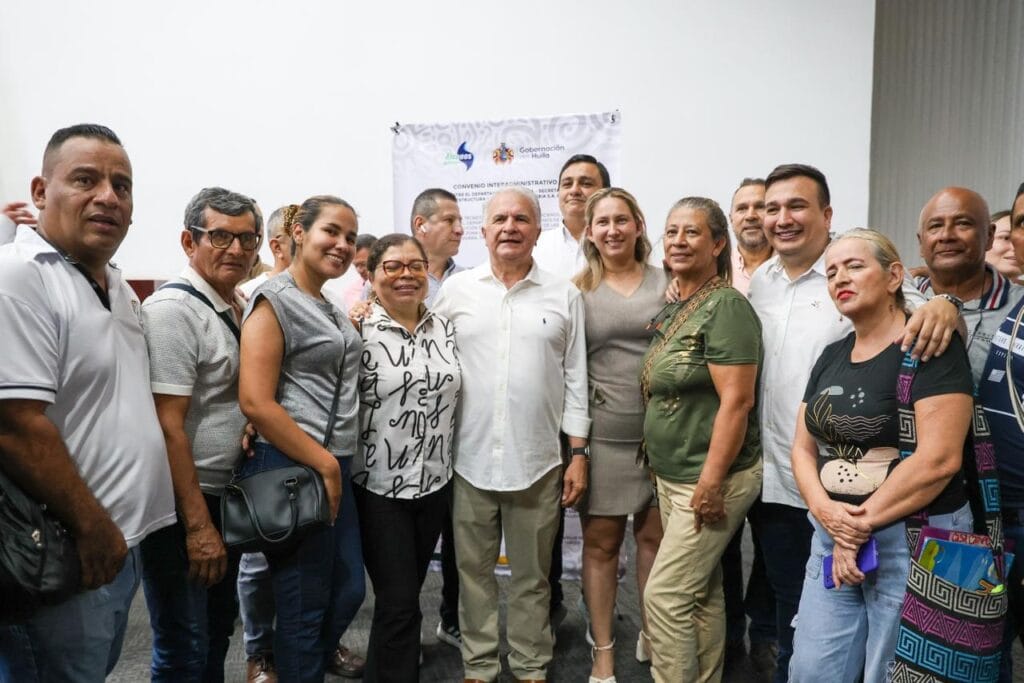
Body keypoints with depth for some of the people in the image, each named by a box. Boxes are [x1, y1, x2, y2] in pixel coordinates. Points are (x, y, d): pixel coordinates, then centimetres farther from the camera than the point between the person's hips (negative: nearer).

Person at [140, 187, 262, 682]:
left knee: (219, 627, 22)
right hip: (181, 506, -8)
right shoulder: (173, 308, -17)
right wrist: (197, 524, -21)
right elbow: (169, 425, -21)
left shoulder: (242, 308, 8)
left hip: (226, 494, 8)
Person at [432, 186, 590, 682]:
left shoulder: (565, 296, 2)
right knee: (473, 572, 14)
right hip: (470, 460, 1)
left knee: (532, 576, 14)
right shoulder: (456, 289, 2)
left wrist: (579, 454, 1)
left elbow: (576, 379, 4)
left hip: (538, 463, 0)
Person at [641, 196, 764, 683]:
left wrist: (710, 483, -21)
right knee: (702, 594, 17)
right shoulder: (672, 311, 11)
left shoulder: (726, 307, -15)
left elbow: (736, 402, -21)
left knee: (665, 595, -2)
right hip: (672, 477, 8)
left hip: (710, 479, -8)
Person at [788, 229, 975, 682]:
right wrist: (825, 511, -10)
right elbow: (803, 448, 9)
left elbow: (938, 460, -20)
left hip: (915, 541, -6)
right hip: (834, 541, 6)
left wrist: (861, 525, -13)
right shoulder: (832, 356, 10)